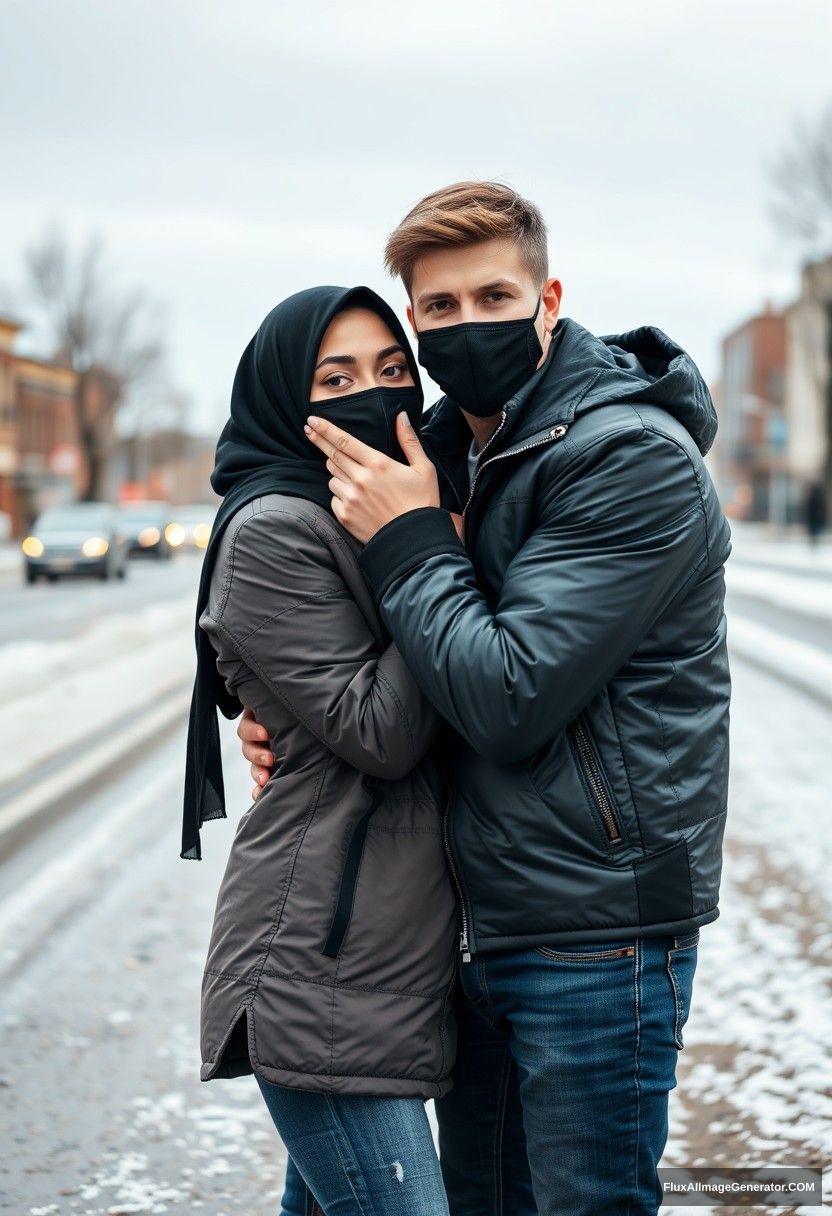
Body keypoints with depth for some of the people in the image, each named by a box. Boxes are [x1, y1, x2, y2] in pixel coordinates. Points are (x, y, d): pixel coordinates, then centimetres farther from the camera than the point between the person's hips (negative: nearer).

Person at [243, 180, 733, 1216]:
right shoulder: (451, 451, 9)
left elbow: (511, 701, -23)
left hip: (597, 931, -8)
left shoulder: (633, 458, -17)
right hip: (488, 926, 8)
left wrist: (405, 540, -15)